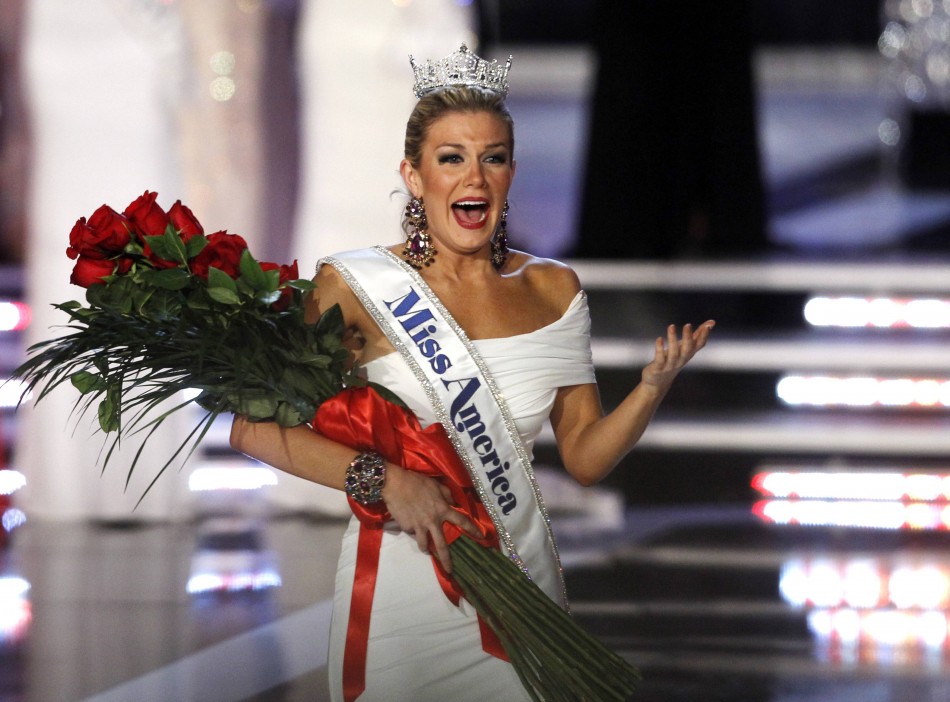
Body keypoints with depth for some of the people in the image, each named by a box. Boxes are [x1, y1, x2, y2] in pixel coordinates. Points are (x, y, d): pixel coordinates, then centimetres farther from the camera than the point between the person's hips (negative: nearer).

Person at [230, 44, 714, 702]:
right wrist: (382, 478, -21)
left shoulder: (552, 290, 6)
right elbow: (254, 426, -11)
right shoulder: (355, 288, -6)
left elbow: (585, 457, 7)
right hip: (403, 591, -3)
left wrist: (654, 386, -10)